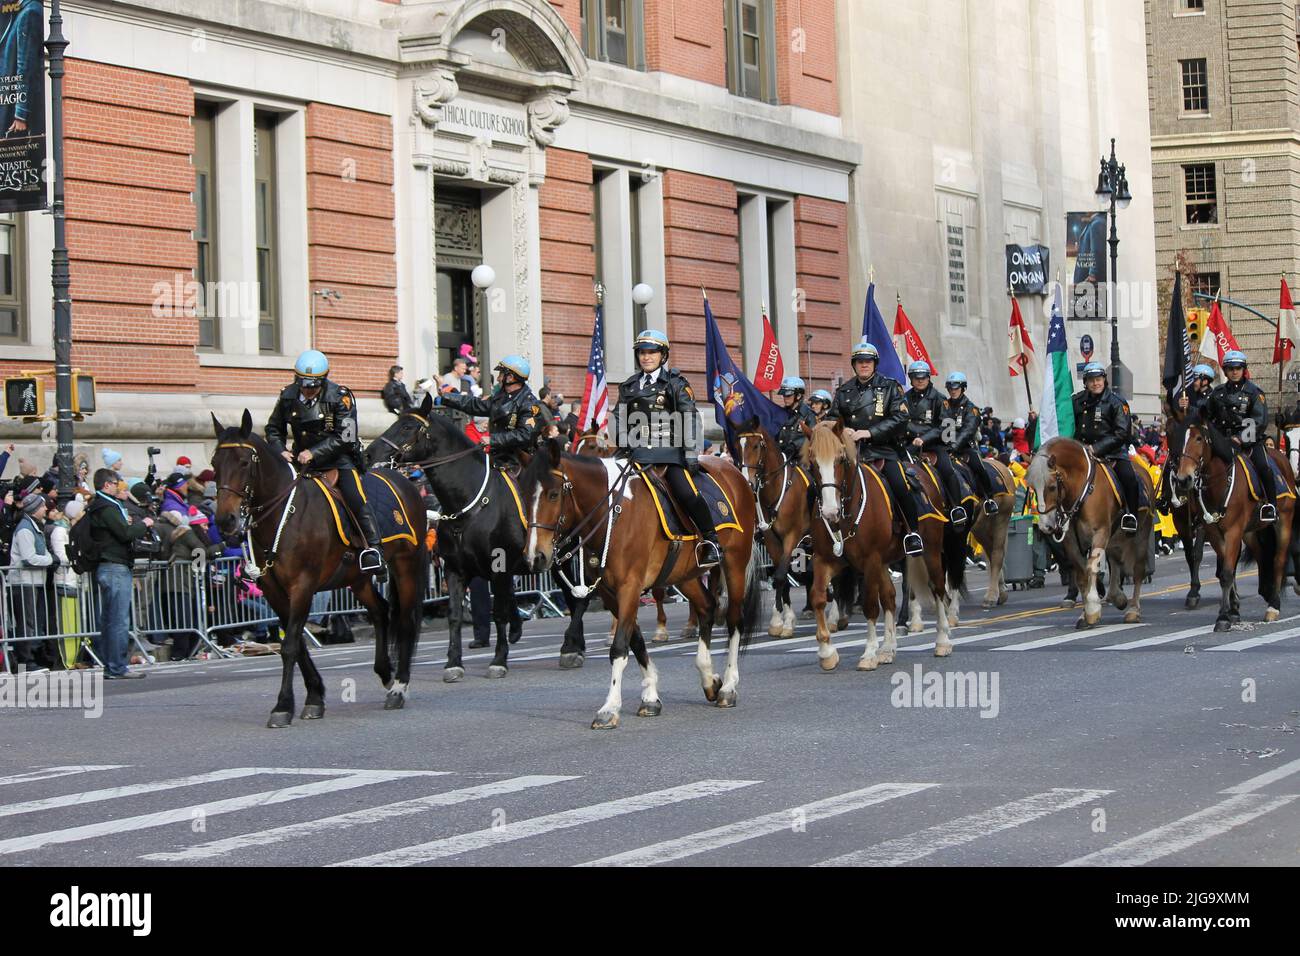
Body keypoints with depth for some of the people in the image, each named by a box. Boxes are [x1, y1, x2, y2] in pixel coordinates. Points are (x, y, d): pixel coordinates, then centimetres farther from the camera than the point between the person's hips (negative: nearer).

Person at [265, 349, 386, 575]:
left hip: (338, 457, -4)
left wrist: (314, 452, -23)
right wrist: (280, 451, -8)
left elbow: (344, 438, -17)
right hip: (301, 459, 4)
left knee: (356, 497, -22)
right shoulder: (288, 396, -2)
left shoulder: (340, 397, -14)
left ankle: (374, 548, -17)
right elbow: (274, 429, 12)